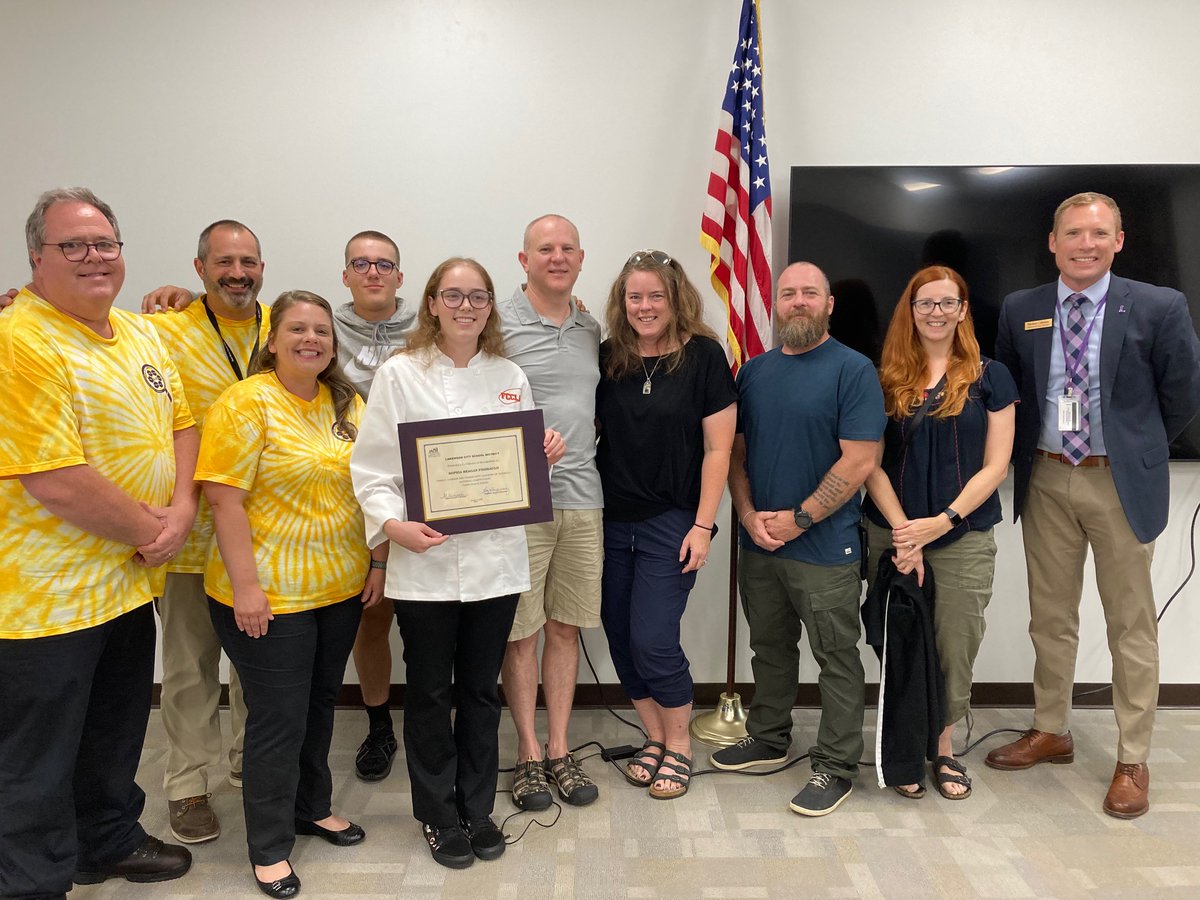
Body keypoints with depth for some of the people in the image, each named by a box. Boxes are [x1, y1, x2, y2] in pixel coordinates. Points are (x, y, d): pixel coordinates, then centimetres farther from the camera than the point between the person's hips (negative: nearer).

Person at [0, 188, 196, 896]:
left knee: (116, 733, 25)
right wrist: (150, 531, -14)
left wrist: (183, 509, -9)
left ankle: (110, 841, 46)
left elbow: (182, 424, 9)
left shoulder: (142, 336, 7)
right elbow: (57, 484, -26)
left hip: (131, 582, 8)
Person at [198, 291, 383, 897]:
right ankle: (269, 847, 23)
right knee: (278, 719, 4)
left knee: (319, 705, 19)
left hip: (341, 589, 6)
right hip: (268, 596, -6)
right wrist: (246, 587, -19)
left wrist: (377, 562, 6)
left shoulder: (347, 404, 6)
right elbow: (225, 500, -16)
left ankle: (312, 807, 40)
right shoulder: (247, 403, -13)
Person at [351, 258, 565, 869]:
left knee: (481, 689, 14)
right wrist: (393, 525, -20)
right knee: (430, 692, 11)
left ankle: (478, 808, 32)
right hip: (425, 561, -2)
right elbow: (372, 467, -5)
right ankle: (438, 815, 30)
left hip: (496, 559, 3)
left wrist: (546, 456, -6)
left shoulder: (510, 377, 9)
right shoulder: (399, 374, -1)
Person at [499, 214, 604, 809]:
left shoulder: (592, 330, 14)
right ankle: (528, 752, 20)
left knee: (566, 626, 12)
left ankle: (560, 748, 24)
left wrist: (579, 449, 9)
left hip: (583, 497, 5)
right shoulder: (498, 323, -4)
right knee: (520, 631, 4)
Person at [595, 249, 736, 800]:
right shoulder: (607, 358, 4)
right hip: (611, 522, 5)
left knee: (652, 640, -5)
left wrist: (703, 526, -10)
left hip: (671, 523, -4)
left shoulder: (703, 356, -6)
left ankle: (679, 747, 19)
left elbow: (717, 448, -7)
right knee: (620, 639, 9)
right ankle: (654, 739, 30)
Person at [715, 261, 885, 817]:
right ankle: (768, 739, 36)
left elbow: (859, 461, -14)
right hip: (757, 542, 6)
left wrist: (798, 519, -15)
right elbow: (735, 452, 10)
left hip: (823, 545, -5)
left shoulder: (853, 370, -8)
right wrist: (749, 516, -5)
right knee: (769, 647, 19)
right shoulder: (753, 372, 9)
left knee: (837, 658, 5)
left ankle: (836, 767, 19)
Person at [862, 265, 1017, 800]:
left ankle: (943, 747, 25)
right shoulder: (887, 379, 5)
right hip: (891, 536, 1)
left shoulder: (989, 378, 3)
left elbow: (995, 466, -1)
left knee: (955, 647, 5)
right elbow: (871, 465, 1)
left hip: (963, 540, 0)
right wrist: (902, 531, -10)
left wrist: (939, 523, -11)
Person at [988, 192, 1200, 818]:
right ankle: (1051, 732, 32)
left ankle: (1133, 761, 21)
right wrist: (1028, 455, 8)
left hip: (1120, 484, -2)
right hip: (1046, 480, 3)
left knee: (1130, 625, 7)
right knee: (1050, 616, 14)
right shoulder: (1020, 311, 1)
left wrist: (1137, 451, 9)